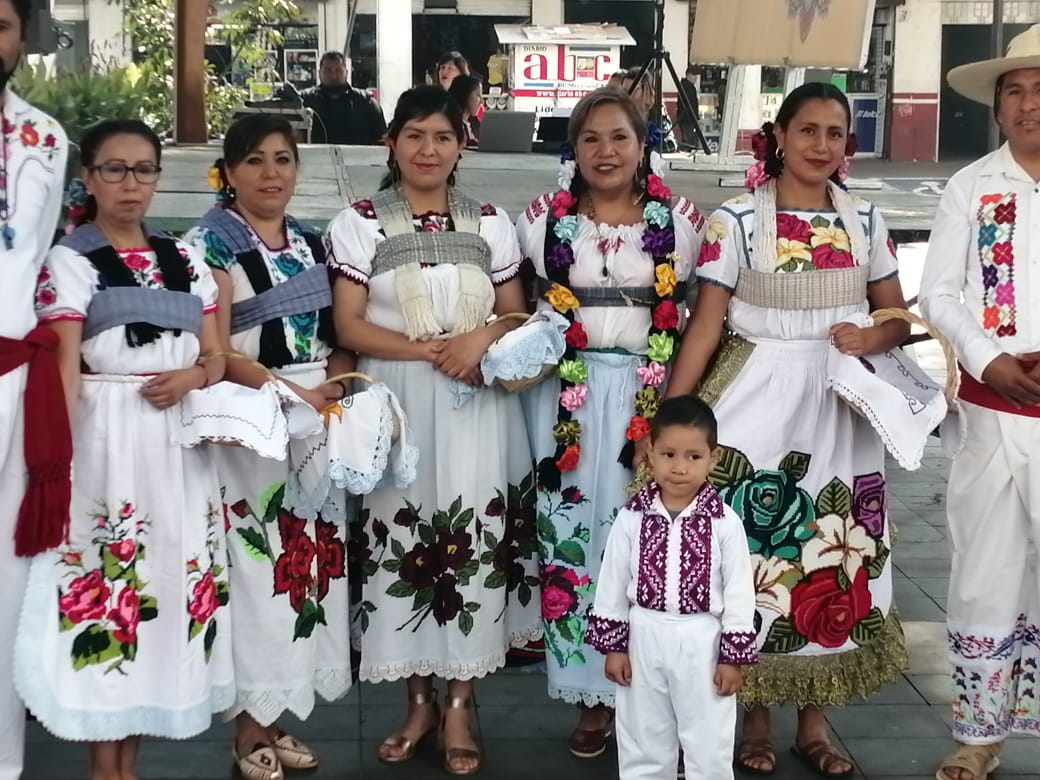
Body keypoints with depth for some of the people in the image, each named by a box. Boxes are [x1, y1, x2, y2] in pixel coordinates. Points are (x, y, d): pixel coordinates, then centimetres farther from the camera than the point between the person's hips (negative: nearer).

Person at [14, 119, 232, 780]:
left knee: (168, 583, 6)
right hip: (105, 442, -4)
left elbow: (216, 358, 13)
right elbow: (63, 371, -8)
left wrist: (191, 377, -9)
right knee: (103, 583, -3)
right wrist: (58, 458, -18)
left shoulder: (184, 258, 13)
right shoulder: (69, 261, 0)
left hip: (178, 443, 5)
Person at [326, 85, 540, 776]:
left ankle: (460, 706, 11)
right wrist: (430, 349, -15)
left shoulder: (490, 223, 10)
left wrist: (483, 337, -11)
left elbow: (518, 315, 11)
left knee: (473, 539, 0)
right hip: (396, 404, -1)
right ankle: (420, 699, 18)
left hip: (476, 406, 1)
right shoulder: (360, 224, 3)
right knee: (403, 540, 1)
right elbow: (349, 327, -4)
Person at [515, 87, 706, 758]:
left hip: (651, 394, -1)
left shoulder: (679, 220, 4)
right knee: (571, 529, 0)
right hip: (569, 394, 1)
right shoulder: (545, 220, 7)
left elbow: (695, 314, 6)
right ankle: (593, 693, 13)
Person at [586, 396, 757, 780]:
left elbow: (739, 591, -5)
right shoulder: (632, 517, -4)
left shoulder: (725, 522, -8)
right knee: (643, 744, 15)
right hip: (644, 639, 2)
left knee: (709, 747, 10)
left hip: (702, 642, -2)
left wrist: (733, 656, -5)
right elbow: (612, 583, 2)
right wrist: (612, 645, 2)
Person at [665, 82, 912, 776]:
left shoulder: (865, 220, 6)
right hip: (757, 404, -3)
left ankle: (814, 720, 21)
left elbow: (898, 316, 11)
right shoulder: (738, 220, -4)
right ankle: (754, 715, 17)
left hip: (840, 408, 3)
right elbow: (706, 323, -7)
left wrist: (873, 337, -12)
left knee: (833, 553, 7)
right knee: (754, 548, 0)